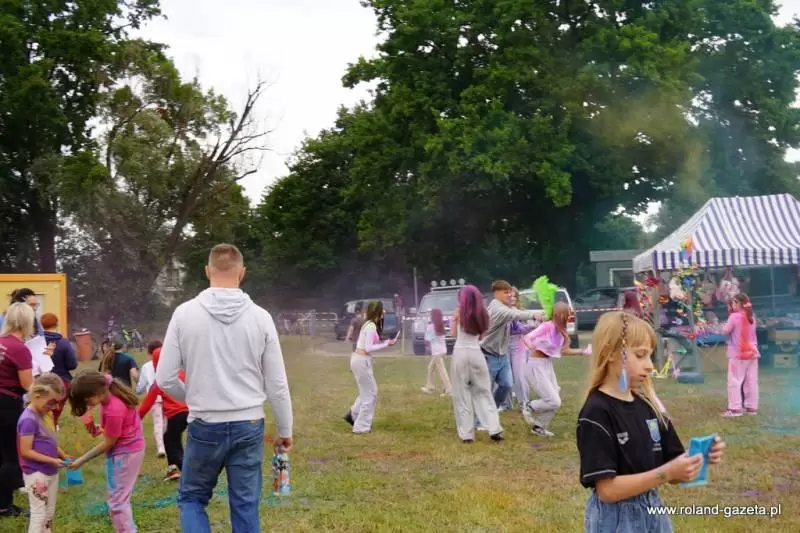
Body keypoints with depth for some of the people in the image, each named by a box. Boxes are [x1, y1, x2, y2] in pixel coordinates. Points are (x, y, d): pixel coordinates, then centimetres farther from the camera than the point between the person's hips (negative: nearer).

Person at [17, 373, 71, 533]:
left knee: (49, 513, 17)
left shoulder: (42, 415, 6)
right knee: (39, 514, -2)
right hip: (36, 474, -9)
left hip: (51, 472, 9)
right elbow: (26, 451, -22)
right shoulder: (29, 419, -21)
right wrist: (52, 460, -23)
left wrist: (63, 455, 3)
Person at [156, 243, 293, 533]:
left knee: (191, 498, 18)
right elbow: (277, 384, -1)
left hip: (204, 427, -1)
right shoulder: (260, 316, -5)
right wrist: (285, 430, 12)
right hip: (248, 426, 1)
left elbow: (165, 379, -4)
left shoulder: (185, 313, -6)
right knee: (246, 507, 10)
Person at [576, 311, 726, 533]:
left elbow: (670, 469, 7)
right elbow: (607, 489, -21)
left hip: (653, 513, 7)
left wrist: (697, 459, -12)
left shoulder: (646, 405, 3)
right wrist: (667, 473, -26)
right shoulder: (596, 413, -18)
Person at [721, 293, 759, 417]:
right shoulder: (751, 317, 9)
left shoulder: (734, 316, -13)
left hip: (737, 354, -7)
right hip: (752, 353, 7)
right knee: (751, 381, 8)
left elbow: (725, 331, -9)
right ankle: (752, 407, 11)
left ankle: (735, 408, -6)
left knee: (734, 382, -3)